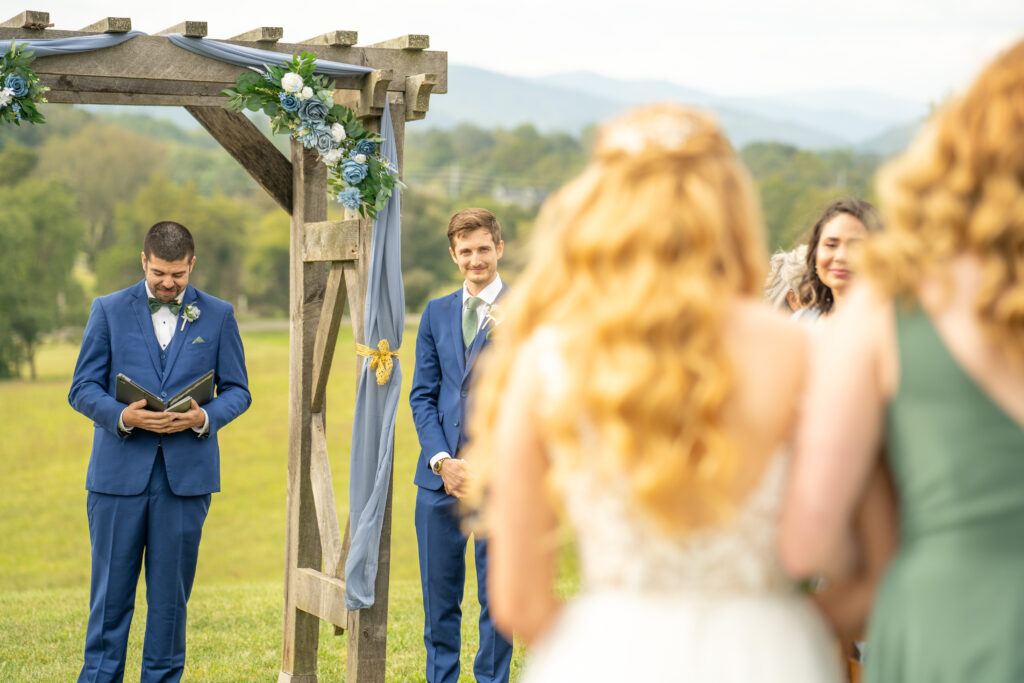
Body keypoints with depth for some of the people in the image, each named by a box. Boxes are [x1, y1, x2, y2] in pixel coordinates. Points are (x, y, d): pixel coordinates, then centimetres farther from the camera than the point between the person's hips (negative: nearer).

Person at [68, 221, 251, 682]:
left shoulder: (218, 316, 8)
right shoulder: (109, 310, 5)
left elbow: (237, 390, 8)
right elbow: (82, 388, 3)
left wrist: (204, 417, -13)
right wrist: (122, 416, -17)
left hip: (187, 474, 1)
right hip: (119, 471, -1)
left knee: (171, 592, 5)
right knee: (111, 590, 1)